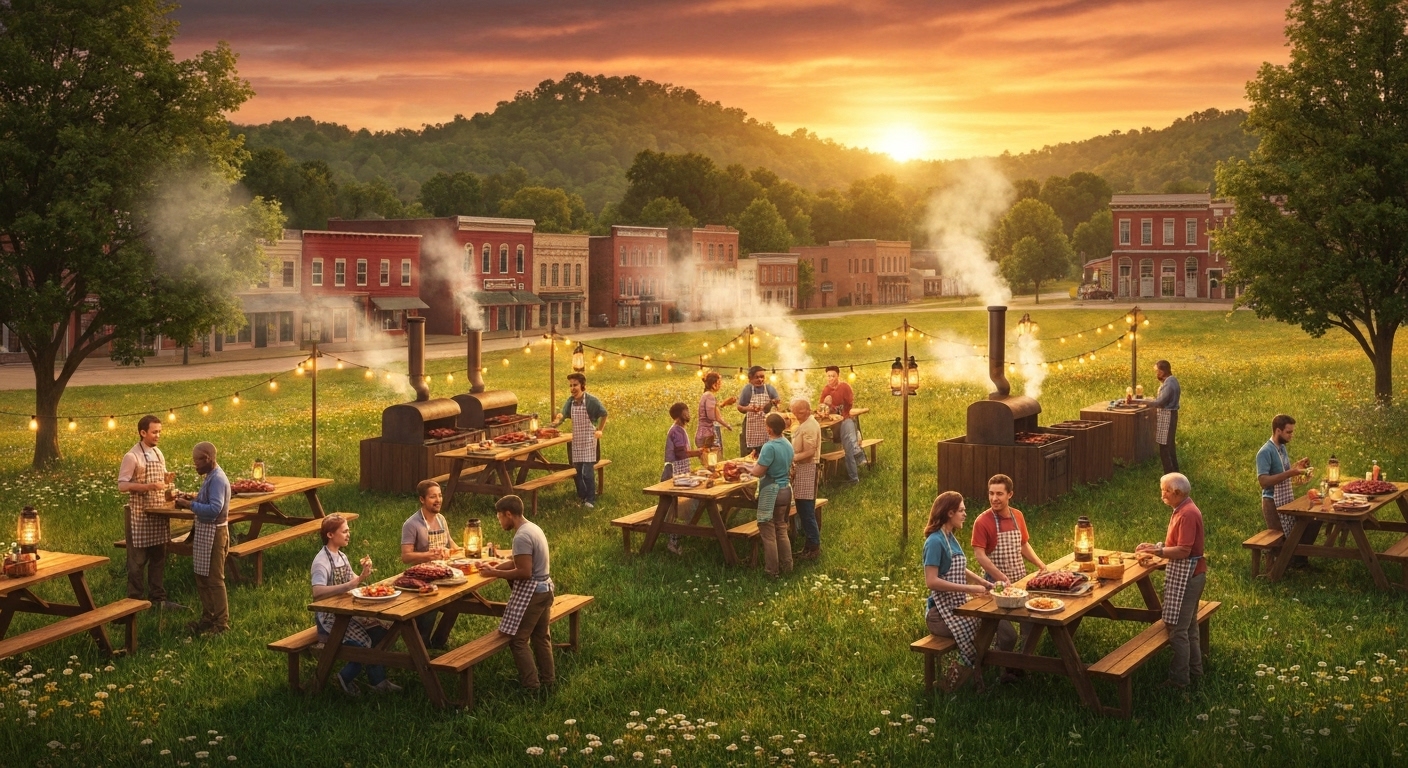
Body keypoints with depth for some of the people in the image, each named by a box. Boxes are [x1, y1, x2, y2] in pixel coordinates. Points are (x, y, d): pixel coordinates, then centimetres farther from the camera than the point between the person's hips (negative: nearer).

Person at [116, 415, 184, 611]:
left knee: (159, 557, 12)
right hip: (140, 515, -7)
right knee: (138, 559, 1)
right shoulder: (132, 457, -12)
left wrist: (167, 480, -4)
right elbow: (122, 485, -15)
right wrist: (149, 486, -25)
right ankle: (134, 600, 9)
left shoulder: (159, 454, 10)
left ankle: (157, 597, 20)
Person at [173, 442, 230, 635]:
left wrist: (189, 505, -23)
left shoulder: (218, 479, -20)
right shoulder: (210, 477, 11)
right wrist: (192, 499, 5)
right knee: (202, 578, 17)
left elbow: (214, 509, -29)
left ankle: (222, 622, 5)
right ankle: (208, 618, 27)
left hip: (213, 533, -10)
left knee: (214, 580, -3)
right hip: (204, 532, 10)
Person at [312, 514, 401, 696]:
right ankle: (347, 677, 2)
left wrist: (362, 576, -6)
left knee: (379, 631, -6)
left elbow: (351, 583, 17)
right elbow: (317, 593, -34)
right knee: (363, 642, -22)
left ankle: (378, 680, 3)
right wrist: (351, 584, -36)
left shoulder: (342, 556, 9)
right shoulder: (322, 561, -18)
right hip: (329, 617, -8)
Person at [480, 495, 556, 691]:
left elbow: (525, 572, -25)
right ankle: (548, 679, 27)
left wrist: (495, 574, -16)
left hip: (530, 592, -10)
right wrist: (498, 567, 6)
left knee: (517, 640, -1)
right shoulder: (533, 528, 9)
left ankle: (531, 685, 2)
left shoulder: (521, 537, -22)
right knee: (541, 637, 19)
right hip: (544, 588, 10)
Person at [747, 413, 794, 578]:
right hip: (785, 490, 8)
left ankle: (771, 570, 7)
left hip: (771, 492, -8)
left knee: (768, 533, 2)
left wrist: (752, 465, 0)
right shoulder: (788, 445, 5)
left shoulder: (769, 447, -22)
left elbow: (758, 472, -21)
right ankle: (786, 566, 24)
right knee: (781, 530, 19)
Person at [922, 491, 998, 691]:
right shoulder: (935, 541, -17)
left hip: (959, 605, 8)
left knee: (1001, 625, -5)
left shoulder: (951, 537, 10)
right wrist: (968, 588, -23)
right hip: (942, 613, -8)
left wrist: (982, 581, 8)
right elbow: (931, 582, -24)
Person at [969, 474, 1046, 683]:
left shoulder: (1017, 516, 5)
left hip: (1021, 580, 6)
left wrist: (1040, 564, 4)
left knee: (1032, 623, 5)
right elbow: (979, 554, -19)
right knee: (1007, 636, -9)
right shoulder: (983, 521, -14)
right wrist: (1002, 578, -26)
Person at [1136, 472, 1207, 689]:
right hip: (1189, 575, 11)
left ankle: (1179, 679, 2)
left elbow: (1184, 550, -25)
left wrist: (1157, 551, -19)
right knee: (1189, 626, 20)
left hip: (1186, 577, -11)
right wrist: (1157, 547, 6)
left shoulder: (1187, 514, -21)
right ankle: (1194, 669, 31)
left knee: (1178, 629, -5)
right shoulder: (1183, 510, 12)